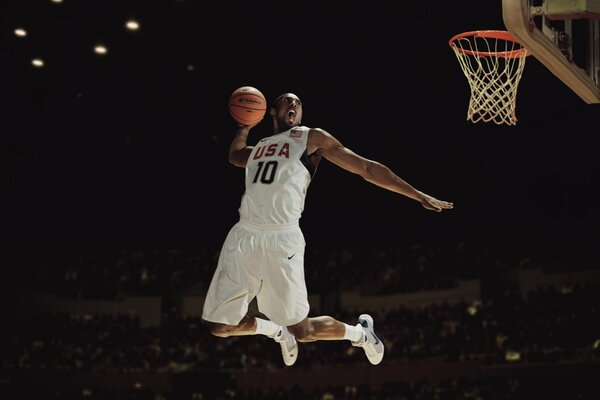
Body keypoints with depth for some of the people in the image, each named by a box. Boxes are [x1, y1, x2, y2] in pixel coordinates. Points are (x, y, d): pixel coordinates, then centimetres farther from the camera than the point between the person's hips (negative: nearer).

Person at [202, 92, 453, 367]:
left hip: (281, 240, -5)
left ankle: (361, 332, 26)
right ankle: (279, 331, 35)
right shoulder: (258, 147, 23)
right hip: (243, 236, 5)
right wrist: (245, 126, 27)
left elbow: (366, 168, 8)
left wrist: (418, 195, 5)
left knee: (303, 331, -4)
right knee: (221, 326, 5)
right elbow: (234, 156, 47)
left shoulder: (311, 138, 9)